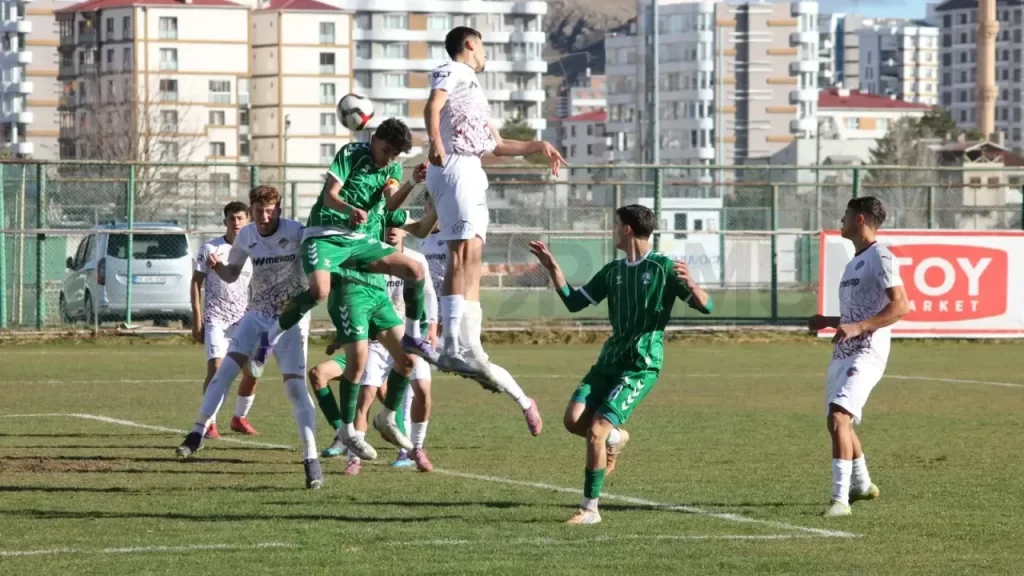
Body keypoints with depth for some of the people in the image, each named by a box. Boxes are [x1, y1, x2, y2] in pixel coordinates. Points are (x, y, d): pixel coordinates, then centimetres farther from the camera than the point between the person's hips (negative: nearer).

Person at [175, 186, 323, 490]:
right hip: (258, 314, 4)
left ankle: (311, 461, -11)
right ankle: (197, 433, 1)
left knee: (295, 385, -12)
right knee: (226, 368, -9)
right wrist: (216, 266, -8)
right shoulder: (246, 236, 0)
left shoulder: (296, 233, -15)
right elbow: (231, 274, 12)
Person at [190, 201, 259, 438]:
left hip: (245, 321, 3)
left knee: (252, 372, 2)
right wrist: (197, 320, -4)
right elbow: (196, 283, 2)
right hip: (216, 319, -3)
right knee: (215, 368, -18)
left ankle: (240, 418, 23)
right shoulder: (210, 249, 0)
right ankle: (209, 423, -12)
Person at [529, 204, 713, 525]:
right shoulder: (612, 271, 14)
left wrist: (689, 283, -29)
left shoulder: (663, 268, -6)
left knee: (595, 431, -16)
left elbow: (705, 307, -8)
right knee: (574, 419, -13)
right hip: (610, 359, 6)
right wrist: (553, 269, 8)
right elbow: (574, 302, 17)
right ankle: (614, 438, 20)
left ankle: (590, 509, -7)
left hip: (642, 365, -6)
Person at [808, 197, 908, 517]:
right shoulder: (855, 262, 21)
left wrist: (857, 327, -26)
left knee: (838, 418, -23)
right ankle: (862, 485, 39)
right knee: (838, 423, 19)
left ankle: (840, 499, -25)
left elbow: (900, 306, -19)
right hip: (842, 355, 10)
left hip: (866, 355, -10)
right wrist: (828, 322, 18)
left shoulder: (880, 257, -9)